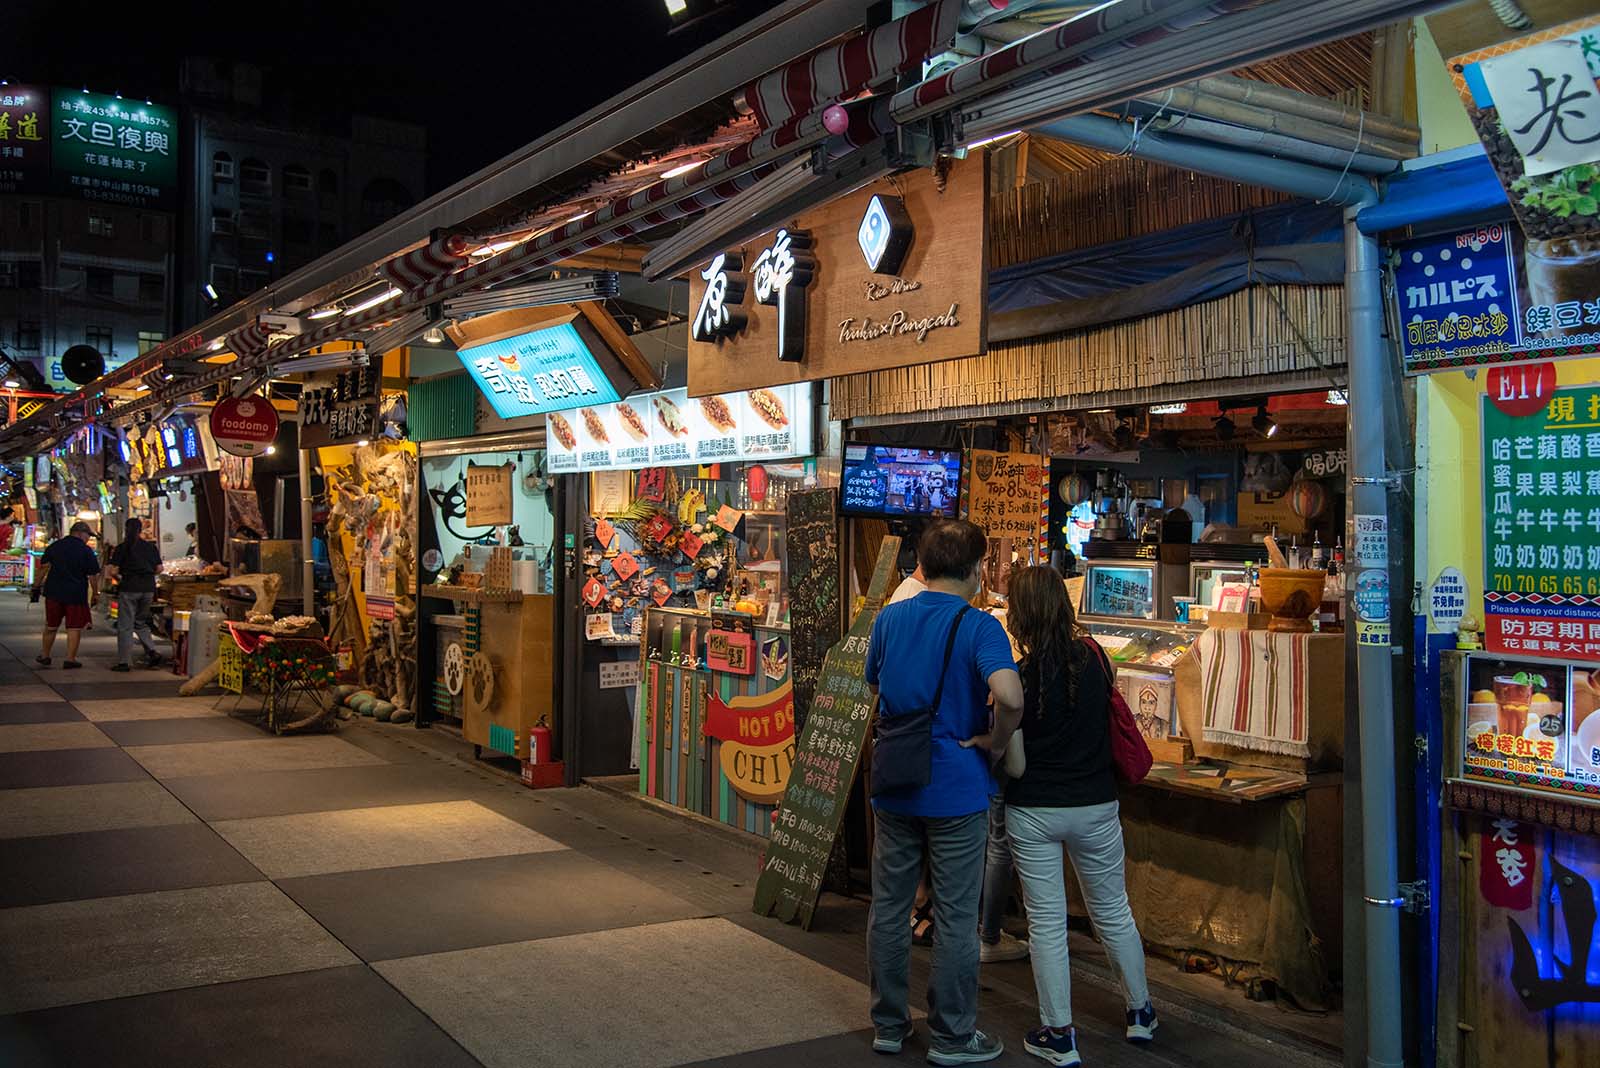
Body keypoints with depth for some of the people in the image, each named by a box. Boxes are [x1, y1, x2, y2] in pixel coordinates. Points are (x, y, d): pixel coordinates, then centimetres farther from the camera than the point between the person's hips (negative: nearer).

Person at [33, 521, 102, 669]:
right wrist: (95, 594, 3)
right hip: (76, 594, -4)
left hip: (54, 592, 4)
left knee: (51, 626, 17)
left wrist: (37, 586, 11)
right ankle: (70, 659, 2)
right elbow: (93, 575, -7)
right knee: (74, 628, 3)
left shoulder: (54, 546, 5)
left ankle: (45, 656, 26)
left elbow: (44, 567, 6)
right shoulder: (86, 551, -7)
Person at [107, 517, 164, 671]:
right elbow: (159, 569, 6)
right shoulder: (151, 547, 6)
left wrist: (118, 579, 11)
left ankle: (124, 662, 3)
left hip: (129, 588, -4)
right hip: (148, 588, 4)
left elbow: (113, 570, -9)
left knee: (125, 626, 2)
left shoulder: (122, 548, -4)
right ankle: (152, 651, 2)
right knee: (140, 623, 19)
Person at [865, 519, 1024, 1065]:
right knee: (955, 917, 6)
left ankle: (889, 1023, 25)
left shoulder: (888, 620, 2)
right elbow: (1009, 696, -31)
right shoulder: (979, 627, -15)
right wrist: (994, 741, -14)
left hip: (894, 788, 5)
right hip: (957, 789, -5)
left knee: (888, 907, 14)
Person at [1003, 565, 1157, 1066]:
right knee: (1113, 912, 20)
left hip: (1032, 813, -3)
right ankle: (1140, 1012, 34)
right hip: (1095, 806, 3)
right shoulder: (1094, 657, -7)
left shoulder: (1017, 680, -17)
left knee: (1046, 923, 7)